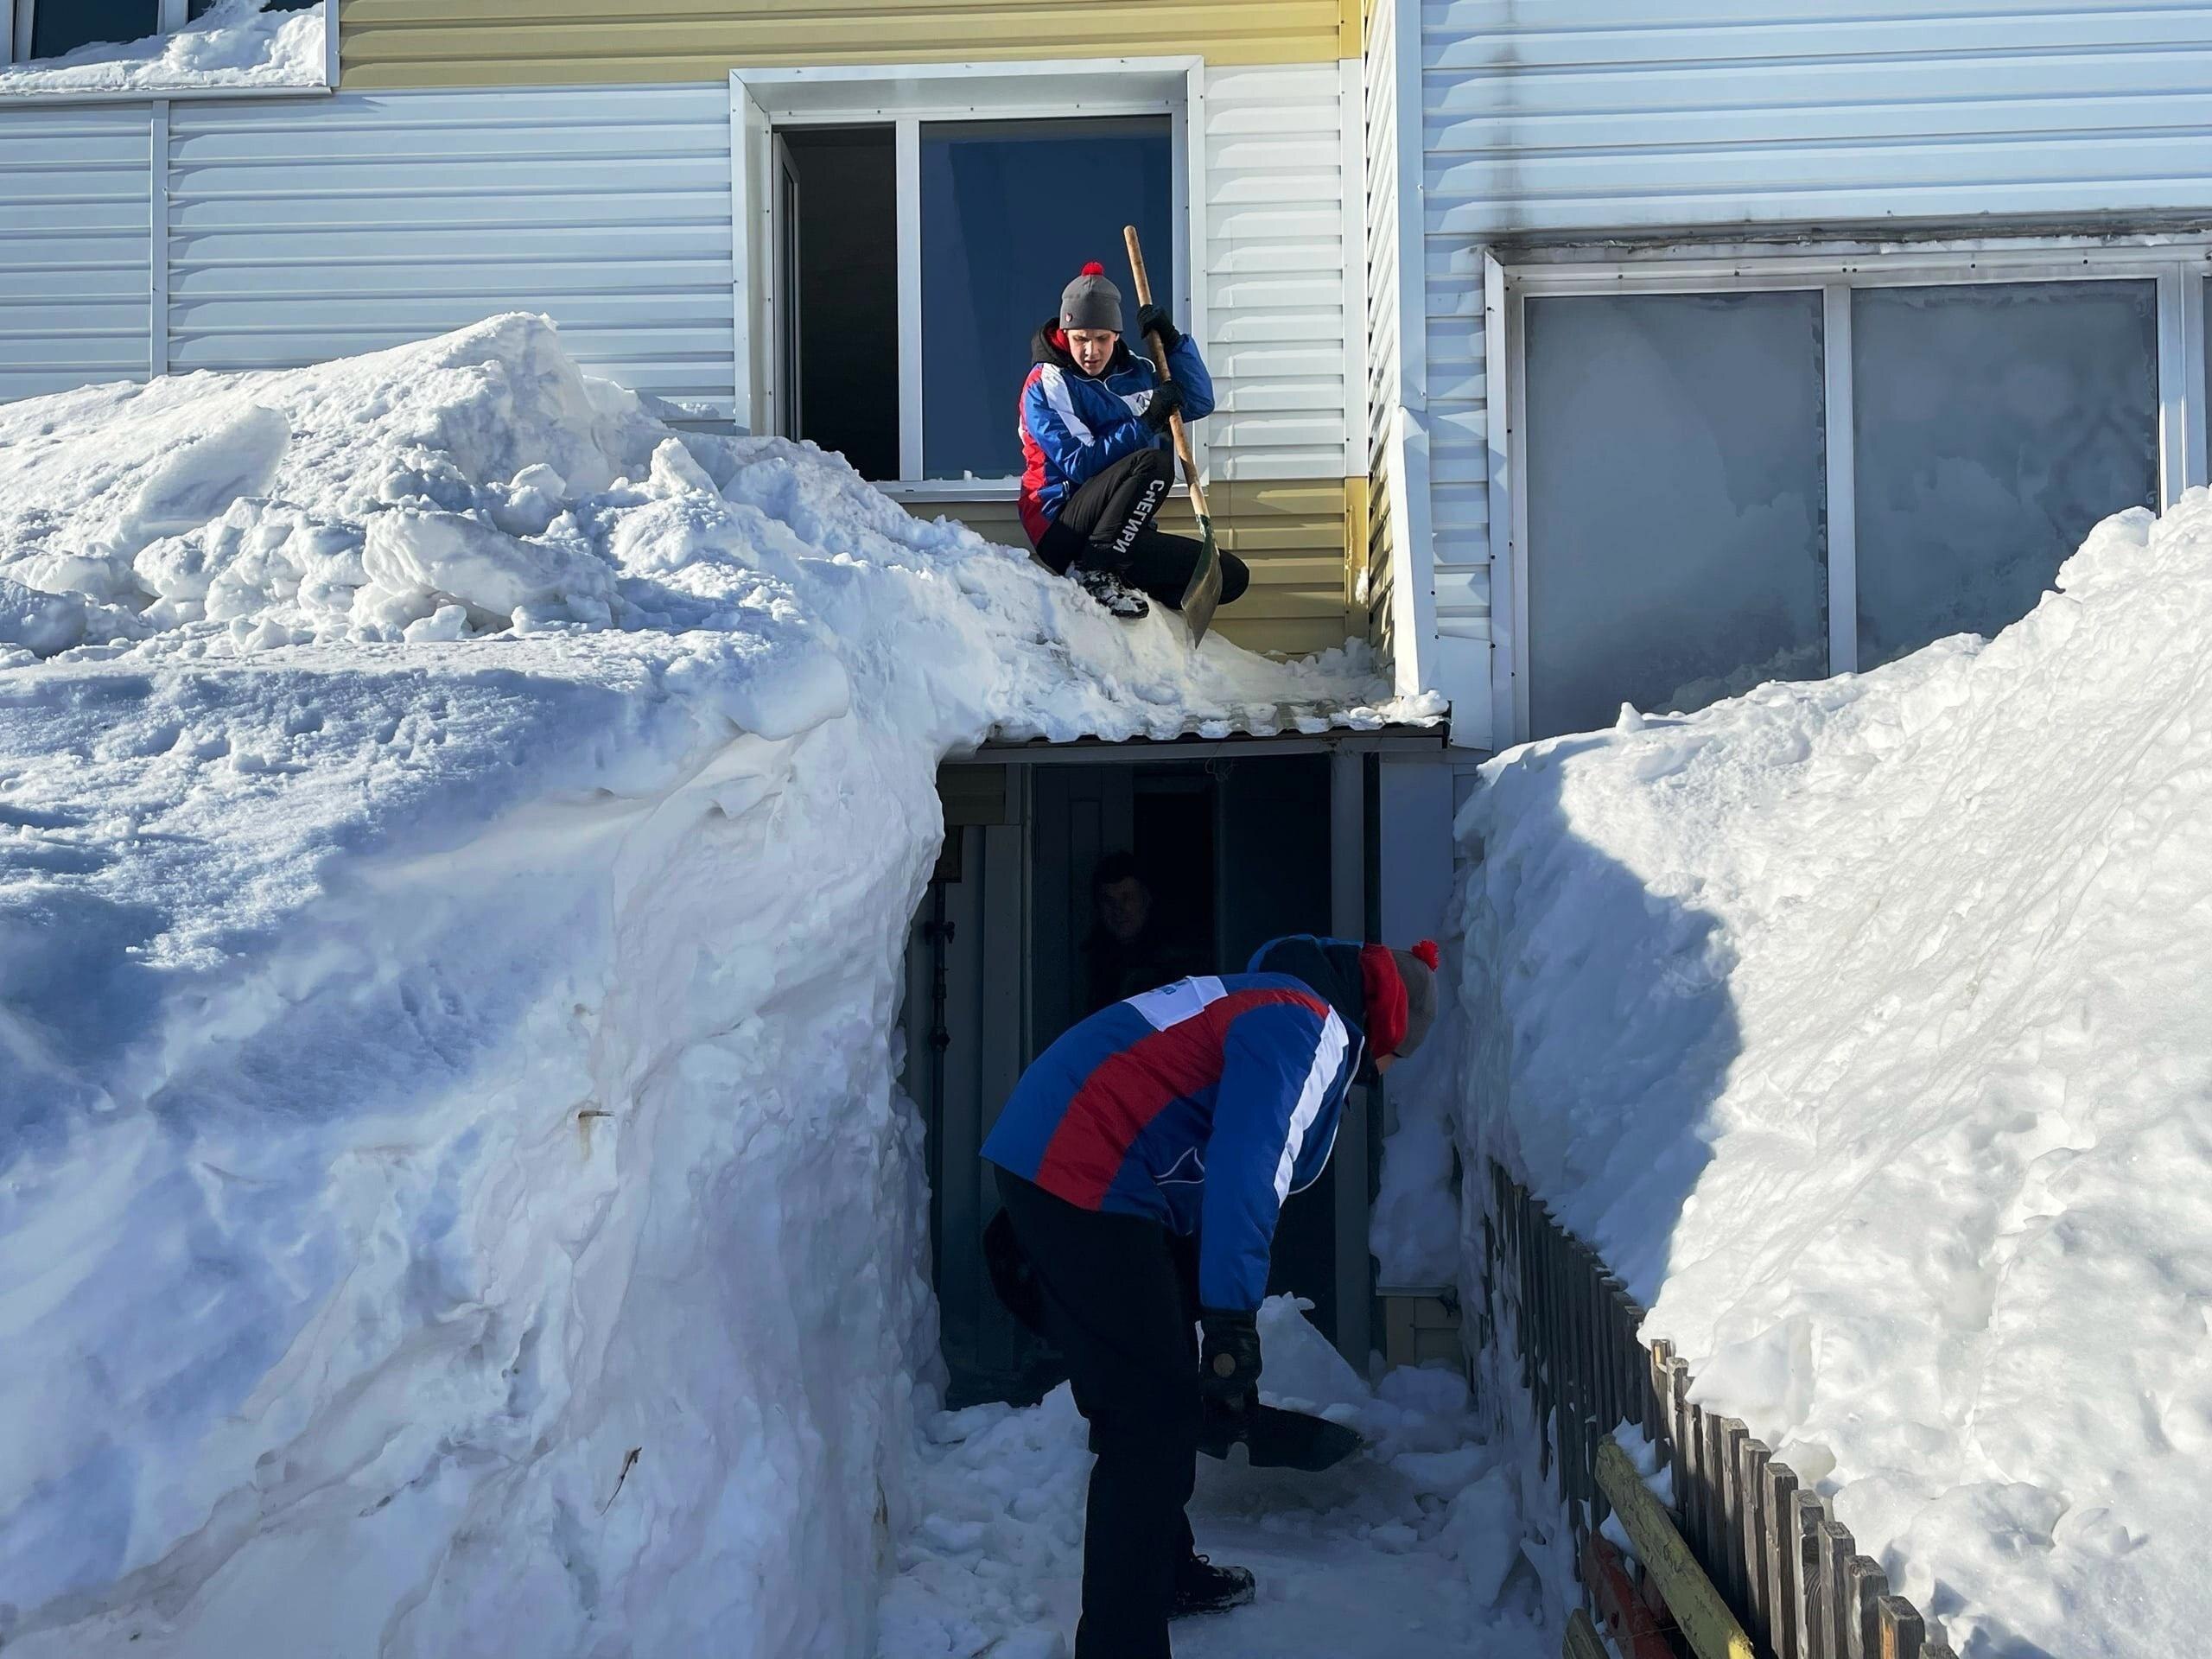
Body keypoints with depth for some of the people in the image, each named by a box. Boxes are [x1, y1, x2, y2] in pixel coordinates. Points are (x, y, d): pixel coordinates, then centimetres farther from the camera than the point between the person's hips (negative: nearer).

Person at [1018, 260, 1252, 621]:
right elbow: (1079, 465, -16)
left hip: (1120, 535, 7)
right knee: (1154, 462, -31)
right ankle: (1093, 571, -23)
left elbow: (1200, 403, 17)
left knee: (1231, 576, -4)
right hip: (1062, 528, -7)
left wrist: (1173, 341, 4)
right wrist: (1147, 424, -19)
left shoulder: (1135, 371, 12)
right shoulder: (1046, 385, -7)